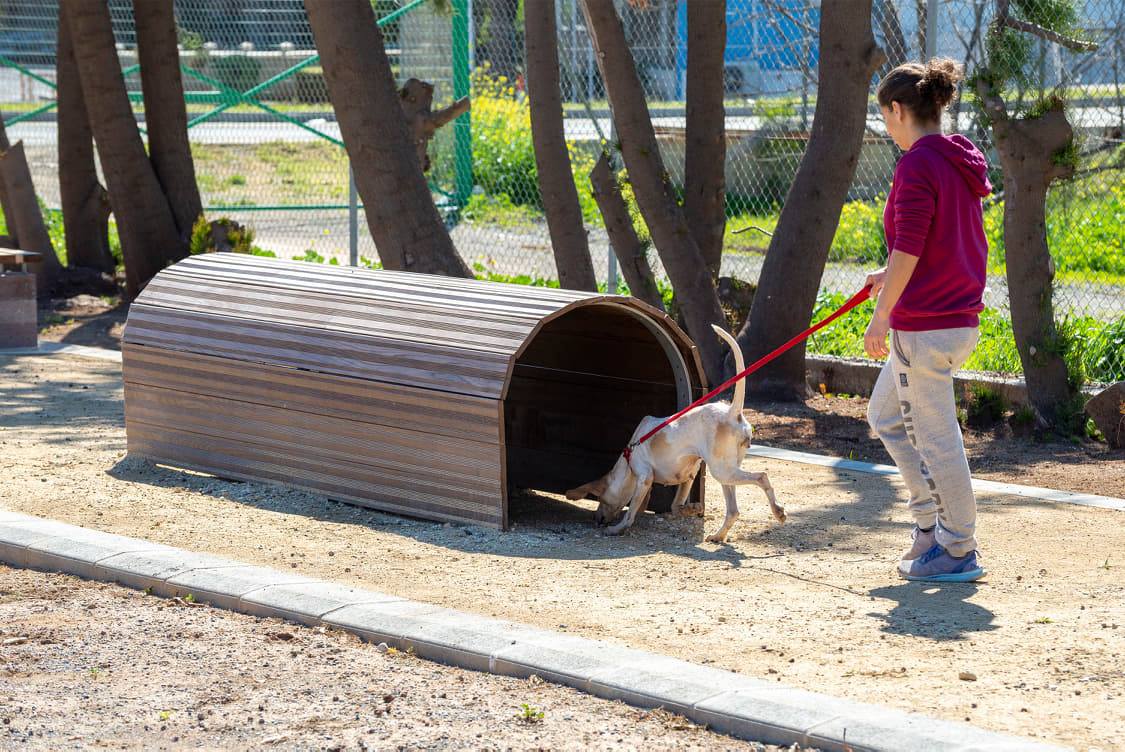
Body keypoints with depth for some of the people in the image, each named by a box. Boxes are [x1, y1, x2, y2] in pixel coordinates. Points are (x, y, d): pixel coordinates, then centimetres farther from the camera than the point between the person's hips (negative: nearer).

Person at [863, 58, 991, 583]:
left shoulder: (918, 164, -16)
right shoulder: (960, 161, 12)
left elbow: (907, 249, -21)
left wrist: (881, 318, -17)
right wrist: (892, 277, 25)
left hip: (923, 325, -10)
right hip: (961, 318, 10)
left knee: (935, 438, -1)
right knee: (886, 416, 20)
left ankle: (959, 552, 7)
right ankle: (931, 521, 20)